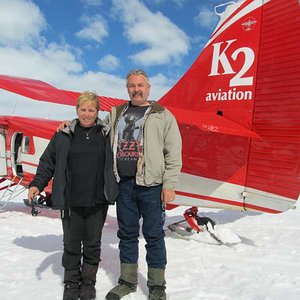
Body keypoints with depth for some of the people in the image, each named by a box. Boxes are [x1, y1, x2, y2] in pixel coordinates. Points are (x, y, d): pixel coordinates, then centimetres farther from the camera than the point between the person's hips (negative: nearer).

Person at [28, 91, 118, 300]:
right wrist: (37, 184, -5)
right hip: (70, 202, 0)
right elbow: (48, 162, 7)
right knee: (71, 244, 9)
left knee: (92, 244, 10)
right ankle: (72, 283, 27)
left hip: (98, 202, 0)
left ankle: (89, 283, 27)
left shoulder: (107, 135, 5)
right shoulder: (64, 136, 4)